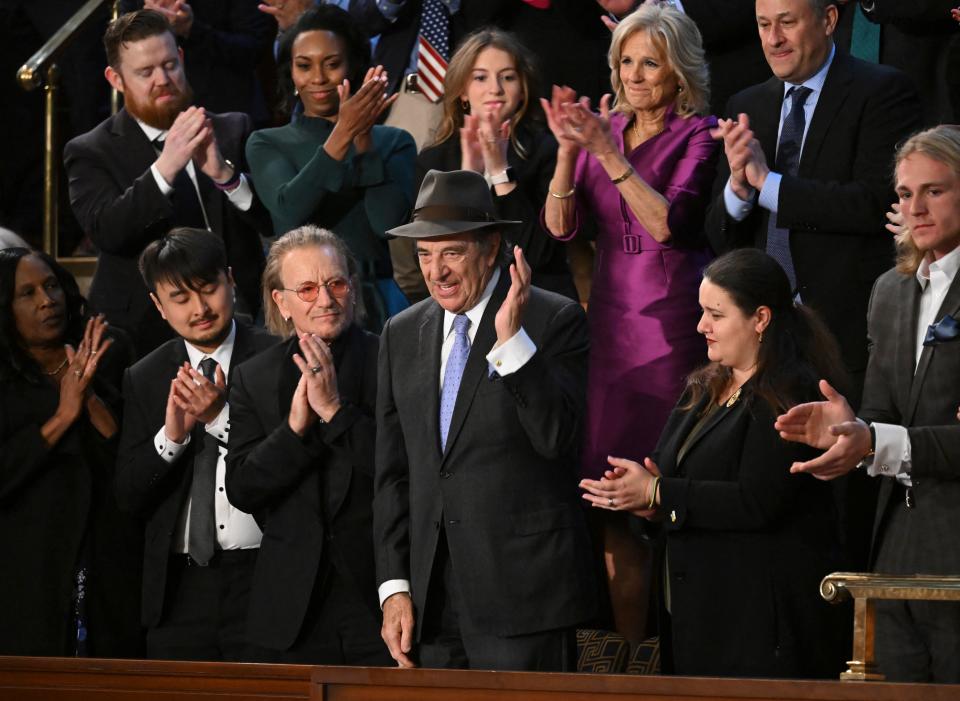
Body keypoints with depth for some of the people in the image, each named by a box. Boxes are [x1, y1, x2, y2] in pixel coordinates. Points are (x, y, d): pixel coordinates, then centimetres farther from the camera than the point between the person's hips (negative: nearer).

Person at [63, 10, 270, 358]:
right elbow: (107, 231, -15)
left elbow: (276, 220, 0)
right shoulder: (89, 153, 2)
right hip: (147, 337, -2)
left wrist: (224, 173, -18)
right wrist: (165, 167, -26)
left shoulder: (233, 131, 10)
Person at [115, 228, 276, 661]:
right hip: (181, 589, 3)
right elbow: (129, 496, 5)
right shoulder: (144, 380, 9)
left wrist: (222, 417, -17)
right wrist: (171, 435, -12)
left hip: (263, 578, -3)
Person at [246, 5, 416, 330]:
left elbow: (388, 221, -7)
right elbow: (289, 212, -11)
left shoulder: (394, 143, 8)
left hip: (376, 301, 0)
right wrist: (343, 135, -19)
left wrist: (364, 138, -15)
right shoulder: (266, 144, 8)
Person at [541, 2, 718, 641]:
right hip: (611, 320, 5)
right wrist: (569, 149, -12)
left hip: (672, 322, -5)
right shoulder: (607, 129, 11)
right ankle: (627, 645, 8)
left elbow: (668, 223, -16)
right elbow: (560, 225, 3)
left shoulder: (697, 136, -4)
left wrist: (607, 153, -21)